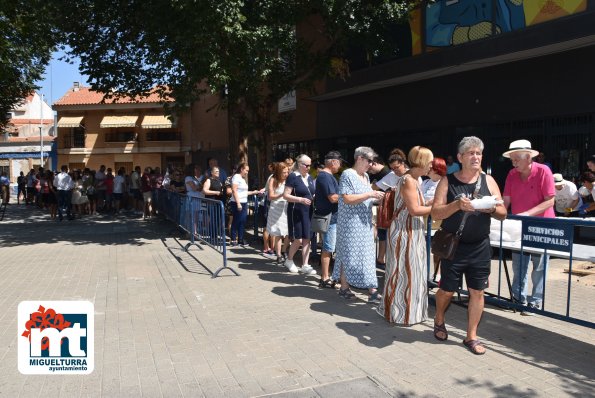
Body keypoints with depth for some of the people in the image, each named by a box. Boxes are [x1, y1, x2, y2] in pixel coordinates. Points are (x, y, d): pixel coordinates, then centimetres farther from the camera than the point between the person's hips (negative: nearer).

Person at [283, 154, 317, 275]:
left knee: (307, 239, 5)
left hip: (308, 212, 6)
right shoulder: (293, 177, -9)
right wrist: (301, 199, -24)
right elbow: (286, 195, -13)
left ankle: (305, 265, 11)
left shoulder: (310, 177, 11)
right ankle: (289, 260, 21)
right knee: (298, 239, -2)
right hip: (296, 212, -6)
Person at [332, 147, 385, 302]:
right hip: (351, 223, -8)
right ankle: (344, 288, 12)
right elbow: (347, 199, -21)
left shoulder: (365, 176, 14)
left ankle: (372, 289, 12)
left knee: (367, 255, 8)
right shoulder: (347, 175, -11)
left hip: (365, 223, 8)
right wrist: (370, 194, -21)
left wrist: (377, 198, 4)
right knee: (349, 255, 0)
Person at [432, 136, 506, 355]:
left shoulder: (488, 181, 4)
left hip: (480, 247, 2)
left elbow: (502, 214, 4)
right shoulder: (448, 181, -3)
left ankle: (471, 336, 21)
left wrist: (491, 208, -19)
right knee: (447, 290, 6)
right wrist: (457, 205, -26)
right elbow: (435, 213, -9)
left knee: (477, 291, 6)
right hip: (453, 246, -2)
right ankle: (439, 320, 36)